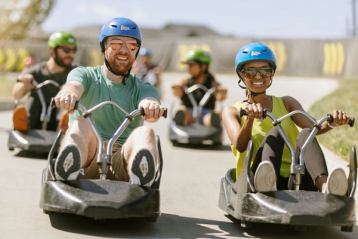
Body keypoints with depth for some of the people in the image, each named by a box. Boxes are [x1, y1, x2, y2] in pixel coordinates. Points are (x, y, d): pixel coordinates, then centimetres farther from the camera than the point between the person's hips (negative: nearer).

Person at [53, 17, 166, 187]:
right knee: (81, 123, -29)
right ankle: (69, 171, -59)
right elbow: (74, 85, -10)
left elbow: (149, 101, -7)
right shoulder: (86, 75, 16)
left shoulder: (142, 89, 18)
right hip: (87, 159, 0)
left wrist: (151, 106, -34)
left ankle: (140, 180, -60)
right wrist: (67, 94, -37)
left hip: (122, 160, 1)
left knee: (145, 132, -27)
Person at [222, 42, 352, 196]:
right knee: (274, 134, -26)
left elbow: (313, 128, 1)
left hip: (296, 181, 2)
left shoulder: (287, 103, 21)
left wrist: (331, 123, -22)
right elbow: (240, 146, -8)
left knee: (305, 134, -23)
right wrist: (250, 117, -27)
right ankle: (266, 183, -59)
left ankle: (325, 185, -53)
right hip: (256, 182, -2)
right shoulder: (232, 112, 14)